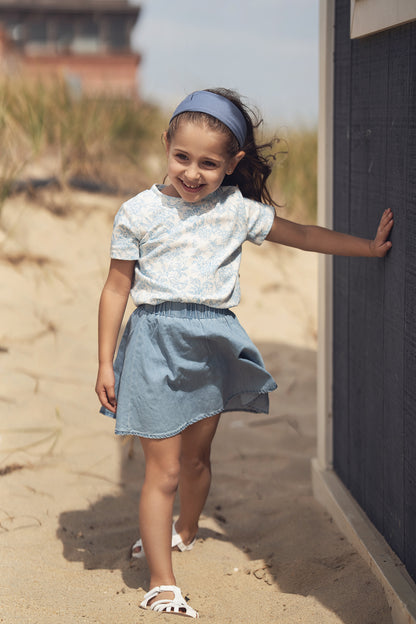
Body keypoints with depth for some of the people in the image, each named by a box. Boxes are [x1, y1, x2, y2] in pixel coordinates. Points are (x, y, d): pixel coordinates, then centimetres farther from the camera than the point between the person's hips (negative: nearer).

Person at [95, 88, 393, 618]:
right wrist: (106, 364, -2)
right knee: (164, 469, -4)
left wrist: (369, 246, 12)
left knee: (197, 456, 19)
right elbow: (117, 288, -1)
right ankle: (162, 586, 2)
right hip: (156, 341, -3)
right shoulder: (139, 213, -5)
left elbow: (302, 235, 12)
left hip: (213, 342, 4)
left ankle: (184, 531, 49)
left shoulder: (238, 209, 2)